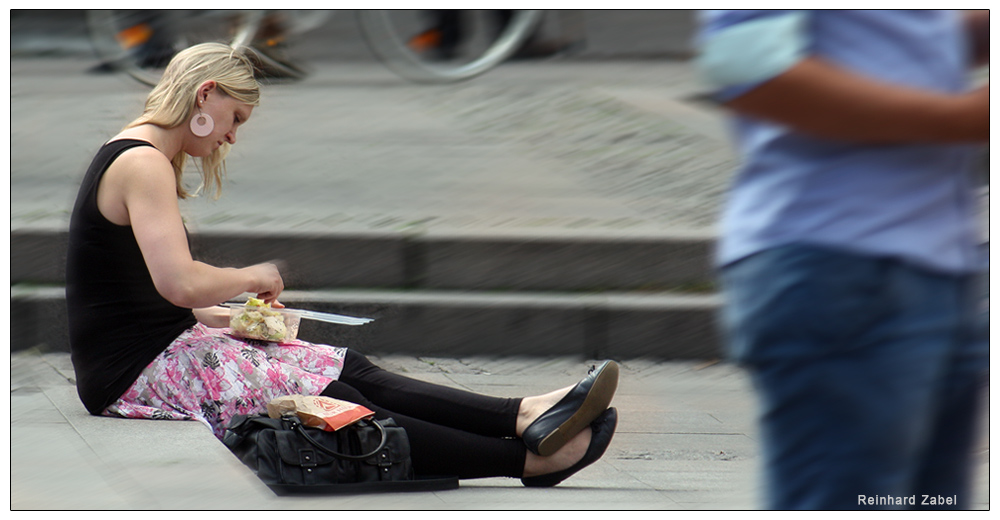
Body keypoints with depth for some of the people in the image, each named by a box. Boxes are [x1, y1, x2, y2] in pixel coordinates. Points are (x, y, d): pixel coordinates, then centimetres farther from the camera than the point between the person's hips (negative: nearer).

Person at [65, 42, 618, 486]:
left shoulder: (133, 159, 19)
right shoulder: (143, 164, -15)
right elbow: (180, 284, -26)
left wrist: (234, 317, 8)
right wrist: (253, 278, -8)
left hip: (157, 349, 11)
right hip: (136, 372, -11)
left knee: (348, 369, -2)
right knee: (330, 403, -14)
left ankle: (523, 417, -11)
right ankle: (527, 458, -16)